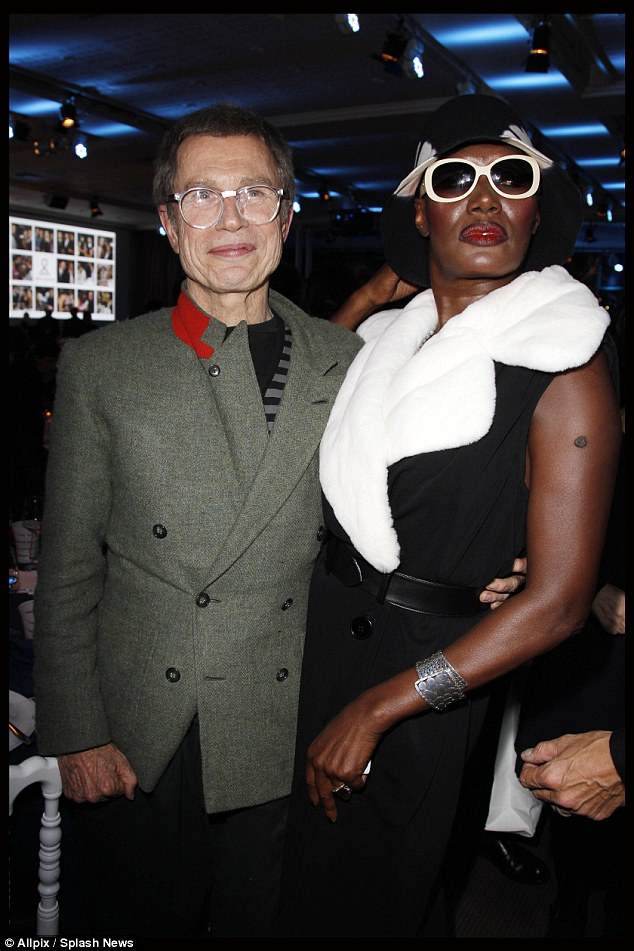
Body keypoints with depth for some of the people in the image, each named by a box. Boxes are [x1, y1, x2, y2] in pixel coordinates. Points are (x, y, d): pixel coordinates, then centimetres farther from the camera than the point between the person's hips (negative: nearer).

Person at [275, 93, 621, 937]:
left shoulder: (567, 372, -16)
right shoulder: (384, 337, 2)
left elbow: (558, 603, -21)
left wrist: (379, 707, -19)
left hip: (428, 666, -5)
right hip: (324, 631, 6)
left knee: (369, 902, 17)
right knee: (309, 875, 25)